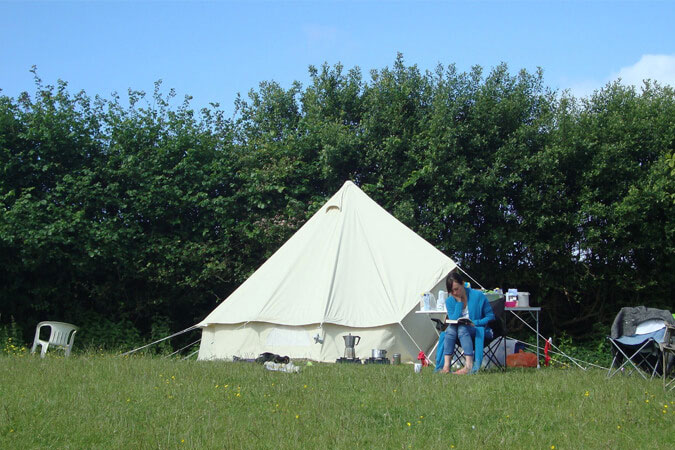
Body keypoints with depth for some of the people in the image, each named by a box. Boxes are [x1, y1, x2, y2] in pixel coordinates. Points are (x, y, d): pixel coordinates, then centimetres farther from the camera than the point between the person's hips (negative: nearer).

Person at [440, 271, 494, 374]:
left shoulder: (478, 296, -6)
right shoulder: (450, 301, 2)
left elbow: (490, 316, -3)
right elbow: (454, 320, -12)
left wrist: (475, 323, -18)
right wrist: (459, 302, -13)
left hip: (478, 330, -3)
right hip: (460, 330, 3)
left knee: (462, 328, -34)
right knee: (451, 328, -30)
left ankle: (469, 366, -47)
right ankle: (446, 366, -40)